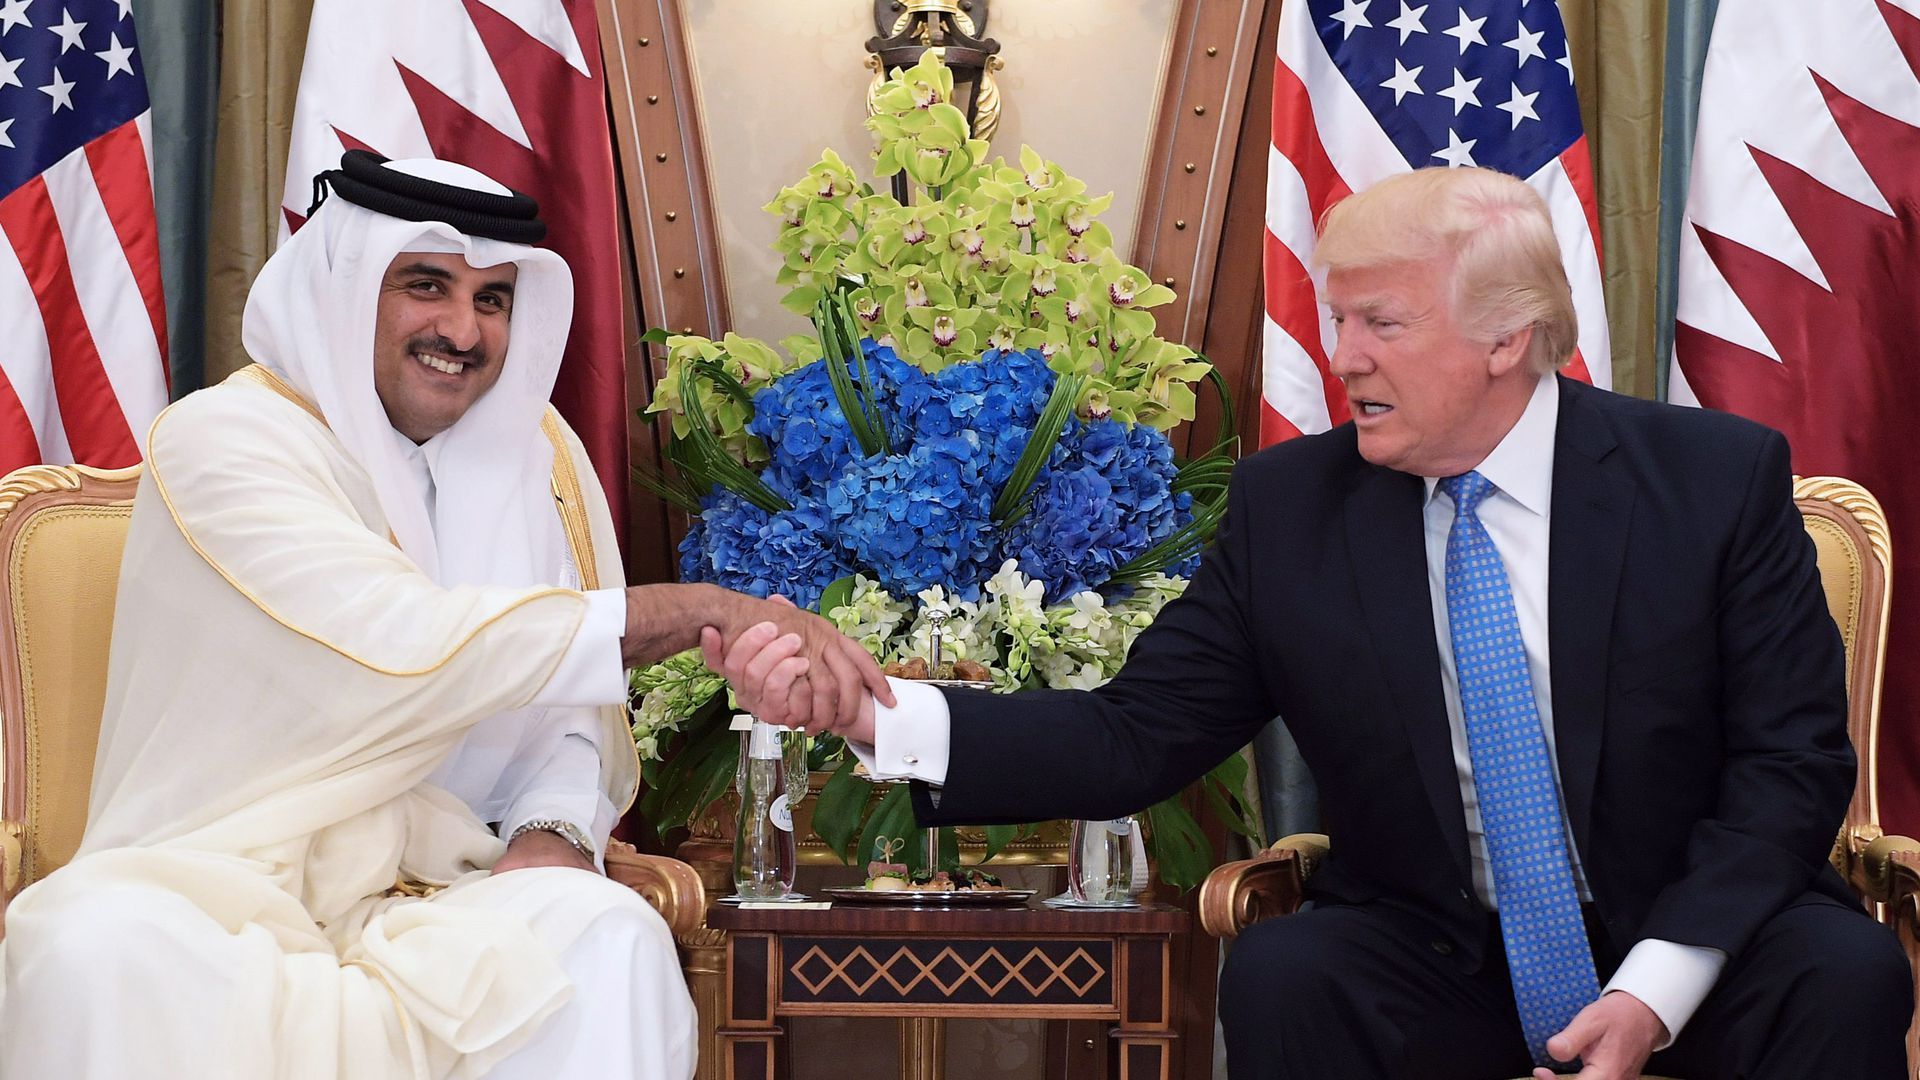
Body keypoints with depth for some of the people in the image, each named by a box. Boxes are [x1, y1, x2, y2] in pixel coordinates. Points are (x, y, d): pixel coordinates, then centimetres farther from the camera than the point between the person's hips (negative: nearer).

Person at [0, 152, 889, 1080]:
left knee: (612, 937, -28)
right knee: (95, 950, -36)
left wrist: (556, 826, -16)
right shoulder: (220, 441, -8)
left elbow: (576, 704, 7)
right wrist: (699, 610, -24)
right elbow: (404, 641, -22)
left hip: (436, 888, 4)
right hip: (216, 887, -3)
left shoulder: (537, 454, 10)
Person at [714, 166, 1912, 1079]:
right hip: (1437, 960, 1)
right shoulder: (1287, 506, -2)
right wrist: (884, 713, -20)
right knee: (1276, 977, -28)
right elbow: (1135, 738, -5)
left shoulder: (1718, 478, -7)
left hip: (1699, 943, -1)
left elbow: (1794, 759, -7)